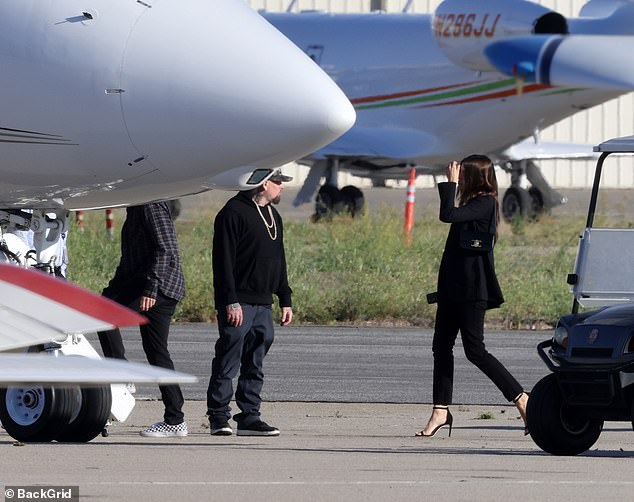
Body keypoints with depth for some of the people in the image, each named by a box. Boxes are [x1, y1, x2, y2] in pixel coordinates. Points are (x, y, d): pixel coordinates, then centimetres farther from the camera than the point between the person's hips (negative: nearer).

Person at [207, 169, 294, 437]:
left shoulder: (273, 216, 17)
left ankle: (249, 417, 10)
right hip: (238, 304, -8)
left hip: (263, 304, 8)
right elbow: (223, 261, -15)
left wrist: (285, 299, 19)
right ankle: (218, 418, -2)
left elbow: (279, 261, 24)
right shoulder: (234, 212, -10)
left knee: (255, 366, 7)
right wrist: (231, 301, -20)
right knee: (227, 363, -5)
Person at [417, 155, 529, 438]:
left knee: (475, 350, -10)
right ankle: (441, 410, 8)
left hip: (472, 289, -10)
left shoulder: (485, 204, -13)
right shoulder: (474, 203, 16)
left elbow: (448, 215, -22)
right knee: (441, 346, 6)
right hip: (454, 287, 10)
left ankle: (521, 399, -4)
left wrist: (451, 183, -13)